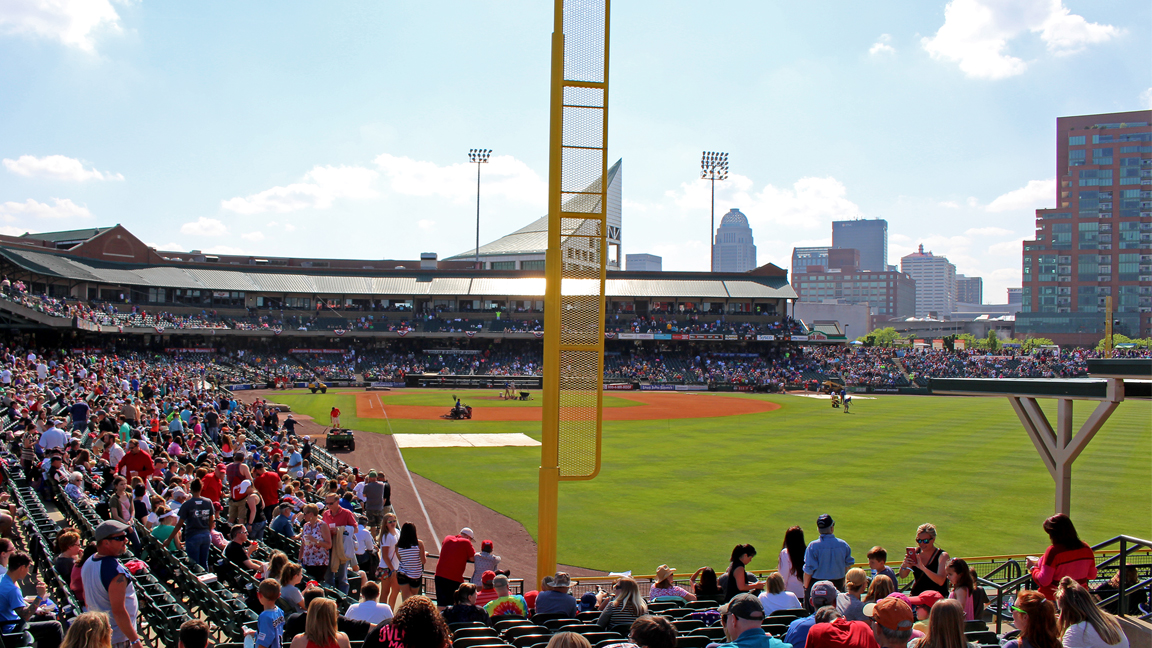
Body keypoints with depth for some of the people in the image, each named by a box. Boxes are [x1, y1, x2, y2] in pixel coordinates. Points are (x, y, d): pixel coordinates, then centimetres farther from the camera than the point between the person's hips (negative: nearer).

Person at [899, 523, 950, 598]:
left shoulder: (942, 555, -6)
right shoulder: (916, 552, 5)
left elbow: (940, 581, -20)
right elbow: (902, 576, 5)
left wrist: (922, 568, -31)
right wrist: (904, 565, -17)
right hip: (916, 596, 4)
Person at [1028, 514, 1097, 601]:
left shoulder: (1053, 551, -20)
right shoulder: (1086, 549, -1)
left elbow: (1044, 581, -18)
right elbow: (1092, 575, 10)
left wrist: (1033, 568, -2)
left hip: (1053, 599, -6)